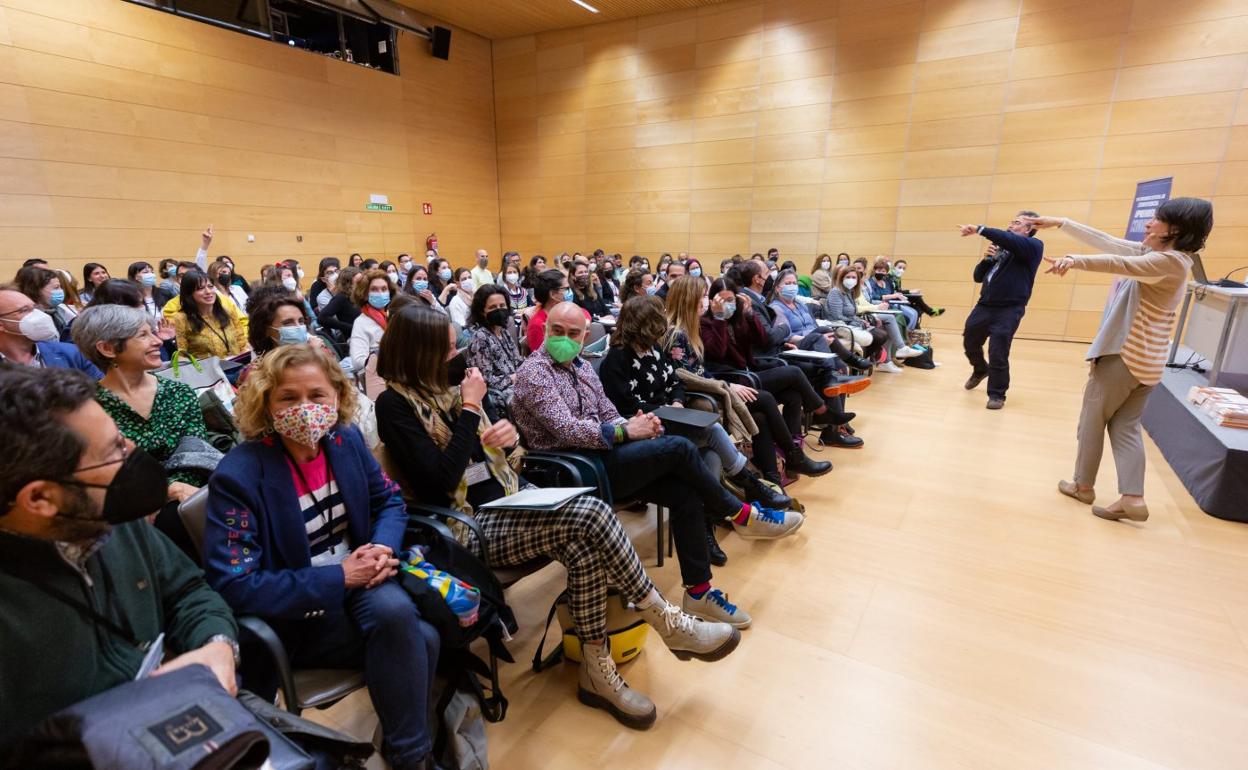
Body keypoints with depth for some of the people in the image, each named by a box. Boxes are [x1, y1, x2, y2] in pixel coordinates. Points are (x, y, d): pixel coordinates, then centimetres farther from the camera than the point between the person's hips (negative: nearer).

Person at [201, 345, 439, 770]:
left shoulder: (346, 439, -4)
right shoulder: (238, 476, -20)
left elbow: (389, 499, 9)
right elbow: (234, 587, -21)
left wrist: (383, 546, -13)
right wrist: (338, 577, -23)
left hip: (357, 579, 5)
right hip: (294, 614, -4)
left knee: (394, 610, -28)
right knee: (416, 640, -26)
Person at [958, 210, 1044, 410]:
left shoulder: (1034, 246, -4)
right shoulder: (1001, 248, 15)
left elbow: (1009, 239, -26)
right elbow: (978, 277, 15)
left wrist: (980, 229, -28)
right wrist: (987, 259, -3)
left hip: (1009, 310, -6)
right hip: (984, 306, 7)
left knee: (998, 354, -8)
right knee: (970, 343, 18)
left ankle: (997, 394, 10)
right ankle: (980, 370, 47)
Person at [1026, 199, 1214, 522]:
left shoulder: (1170, 261, -17)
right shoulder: (1152, 253, 10)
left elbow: (1121, 264, -37)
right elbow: (1107, 241, 14)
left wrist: (1075, 260, -54)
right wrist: (1060, 223, 15)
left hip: (1124, 356, -9)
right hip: (1147, 361, 9)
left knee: (1092, 420, 6)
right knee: (1125, 426, 8)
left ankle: (1083, 485, 19)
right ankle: (1132, 498, 3)